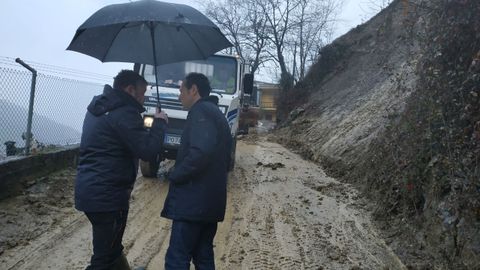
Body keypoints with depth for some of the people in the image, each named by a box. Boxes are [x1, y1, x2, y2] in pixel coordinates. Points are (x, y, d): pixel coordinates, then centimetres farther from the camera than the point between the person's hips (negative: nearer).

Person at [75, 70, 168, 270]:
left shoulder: (98, 107, 14)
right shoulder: (124, 113, -17)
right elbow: (149, 151, -21)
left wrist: (147, 125, 16)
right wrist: (160, 123, -8)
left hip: (90, 189, 10)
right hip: (107, 193, -10)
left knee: (110, 246, 25)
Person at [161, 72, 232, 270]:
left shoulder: (201, 111, -10)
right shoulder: (216, 114, 20)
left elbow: (201, 152, -27)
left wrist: (174, 174, -14)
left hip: (194, 201, -10)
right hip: (210, 200, 10)